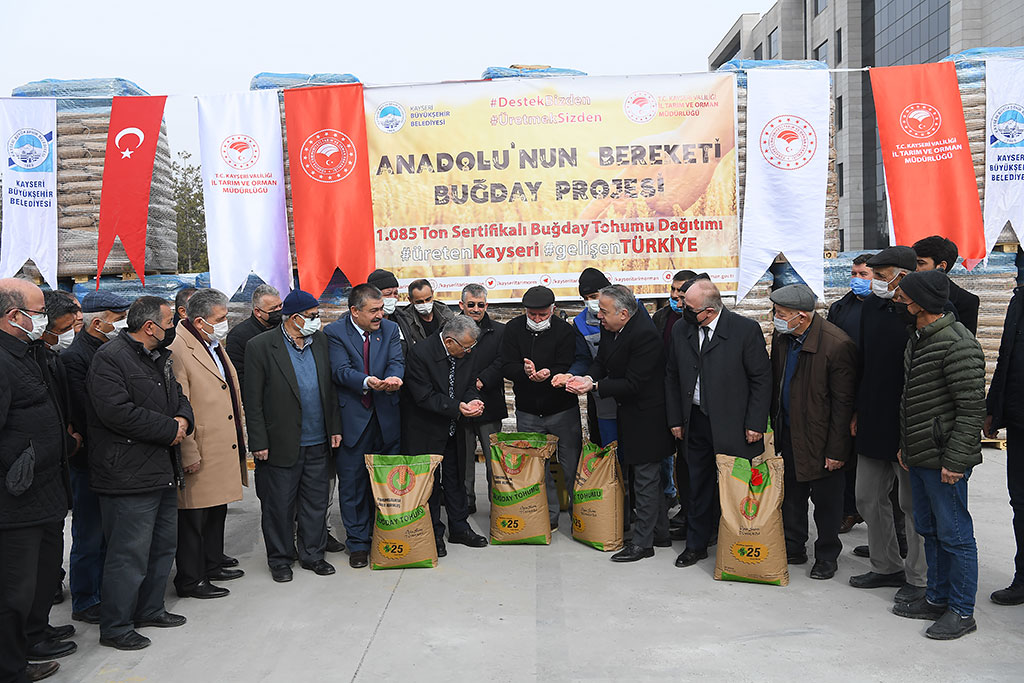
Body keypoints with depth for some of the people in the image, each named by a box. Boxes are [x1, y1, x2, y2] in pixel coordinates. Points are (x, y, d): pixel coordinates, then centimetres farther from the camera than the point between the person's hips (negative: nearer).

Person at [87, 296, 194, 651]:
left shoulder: (160, 357, 16)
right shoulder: (110, 357, -14)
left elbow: (177, 395, 24)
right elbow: (118, 411, -24)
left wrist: (183, 419, -1)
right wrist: (169, 429, -16)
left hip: (163, 472, 10)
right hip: (129, 473, -10)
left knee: (164, 545, 18)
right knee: (129, 554, -4)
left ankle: (149, 609, 34)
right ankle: (115, 627, 10)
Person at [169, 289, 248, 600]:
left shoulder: (215, 344, 12)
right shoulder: (177, 350, -19)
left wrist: (239, 433, 21)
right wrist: (188, 454, -20)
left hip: (223, 447, 10)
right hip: (199, 454, -10)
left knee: (217, 510, 20)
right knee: (193, 517, 2)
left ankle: (213, 565, 35)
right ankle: (190, 580, 14)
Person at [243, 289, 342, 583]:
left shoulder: (320, 341, 6)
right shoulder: (260, 346, -9)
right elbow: (252, 400, -8)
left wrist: (335, 427, 7)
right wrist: (259, 443, -11)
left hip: (318, 441, 5)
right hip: (281, 443, -4)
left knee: (316, 501, 12)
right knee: (279, 505, 7)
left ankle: (312, 554, 28)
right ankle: (279, 559, 24)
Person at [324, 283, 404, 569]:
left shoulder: (390, 329, 6)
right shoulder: (335, 332, -6)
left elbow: (396, 361, -4)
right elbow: (341, 370, -16)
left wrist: (394, 377, -28)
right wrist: (367, 381, -35)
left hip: (386, 417, 3)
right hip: (352, 418, -3)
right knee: (352, 483, 5)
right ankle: (358, 543, 17)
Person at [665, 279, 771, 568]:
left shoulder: (746, 329, -11)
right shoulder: (681, 330, 2)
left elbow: (762, 378, -7)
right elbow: (672, 376, 11)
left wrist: (755, 423, -9)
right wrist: (675, 419, 8)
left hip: (733, 425, -4)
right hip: (695, 423, 4)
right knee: (698, 487, 14)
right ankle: (696, 545, 29)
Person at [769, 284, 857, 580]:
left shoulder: (837, 345, -22)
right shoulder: (781, 336, -1)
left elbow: (843, 402, -18)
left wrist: (836, 450, -16)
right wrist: (774, 425, 10)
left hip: (819, 438, -6)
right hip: (787, 433, 6)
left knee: (825, 500, 9)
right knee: (791, 494, 17)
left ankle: (827, 556, 27)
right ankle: (794, 548, 34)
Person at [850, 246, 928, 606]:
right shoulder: (872, 306, 6)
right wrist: (858, 412, 13)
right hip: (872, 423, 7)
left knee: (913, 503, 6)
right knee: (869, 499, 15)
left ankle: (918, 577, 22)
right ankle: (887, 567, 31)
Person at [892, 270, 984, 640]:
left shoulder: (957, 344, -18)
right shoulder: (917, 339, 12)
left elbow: (972, 407, -20)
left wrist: (955, 460, -21)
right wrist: (905, 445, 17)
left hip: (944, 460, -10)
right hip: (919, 457, 10)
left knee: (954, 533, 2)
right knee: (929, 530, 18)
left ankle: (962, 611, 14)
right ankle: (937, 598, 32)